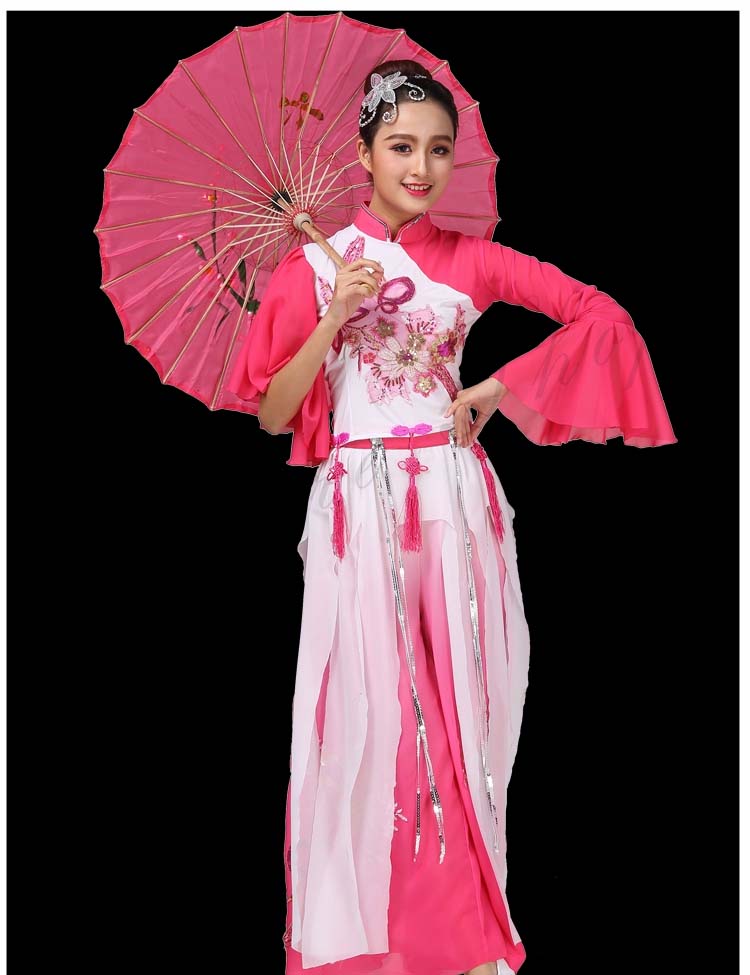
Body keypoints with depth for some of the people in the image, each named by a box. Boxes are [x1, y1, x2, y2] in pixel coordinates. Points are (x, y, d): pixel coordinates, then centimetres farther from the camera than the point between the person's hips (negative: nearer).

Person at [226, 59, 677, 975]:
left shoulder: (470, 260, 6)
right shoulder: (316, 266, 1)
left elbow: (601, 314, 5)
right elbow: (272, 413, -1)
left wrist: (499, 391, -1)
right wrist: (335, 321, -14)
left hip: (455, 499, 2)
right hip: (361, 506, -2)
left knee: (461, 700, 6)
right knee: (370, 706, -2)